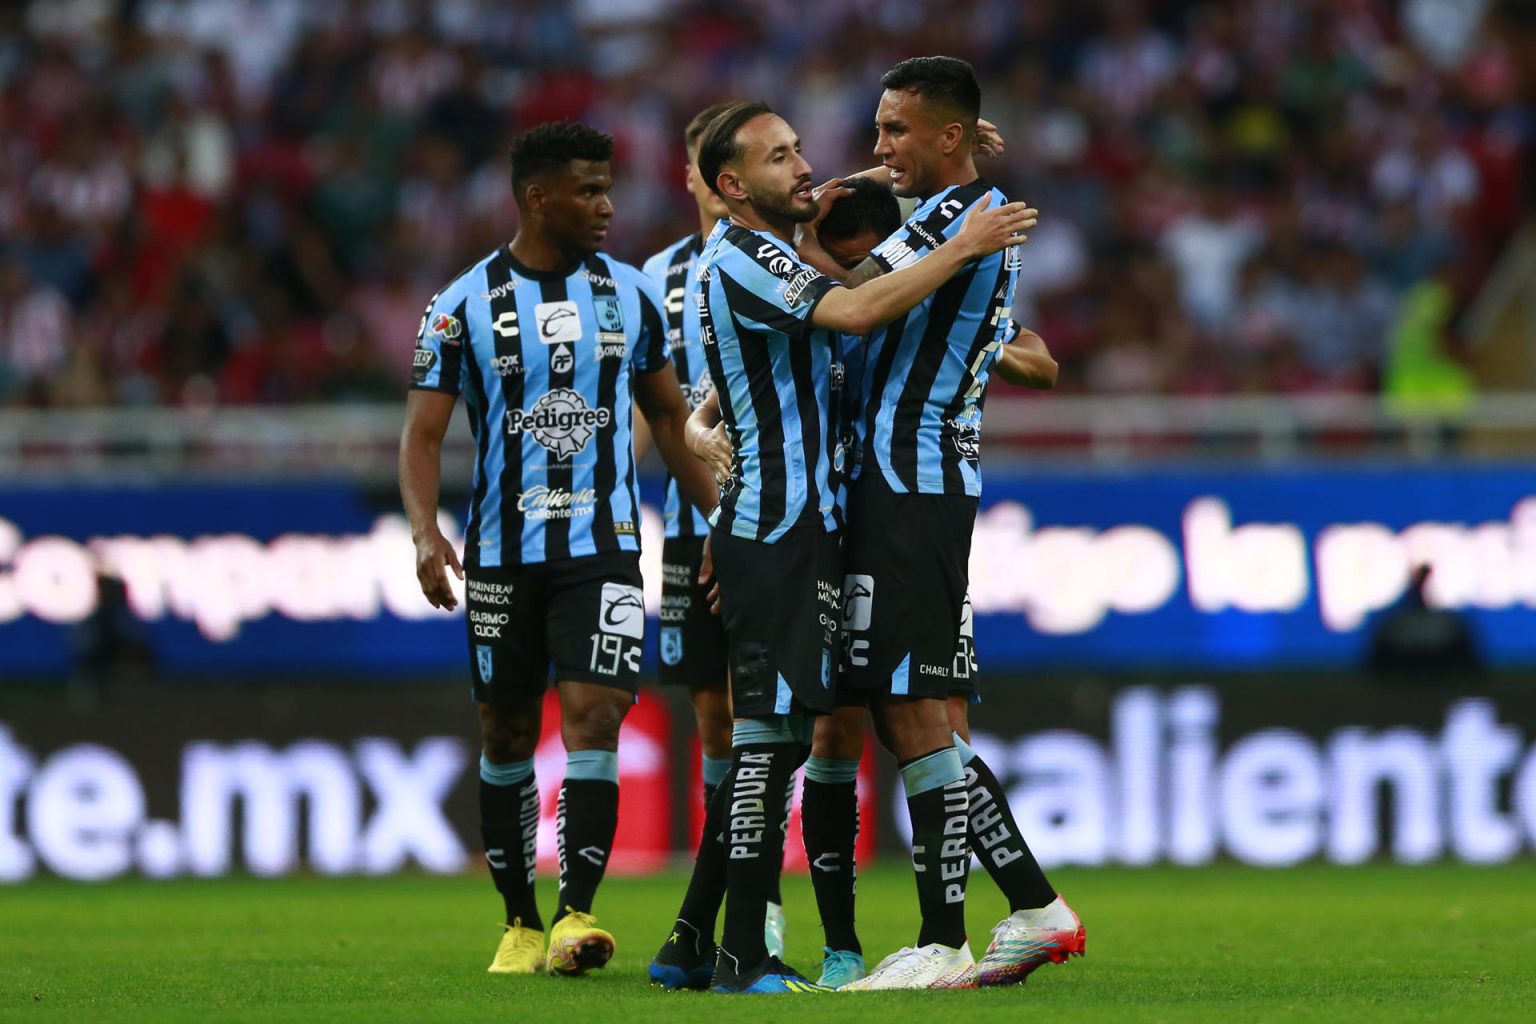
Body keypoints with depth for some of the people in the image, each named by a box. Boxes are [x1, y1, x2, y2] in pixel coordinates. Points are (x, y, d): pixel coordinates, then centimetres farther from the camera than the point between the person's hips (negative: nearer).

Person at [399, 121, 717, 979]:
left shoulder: (630, 295, 5)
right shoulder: (465, 307, -3)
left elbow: (670, 416, 15)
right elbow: (424, 433, -5)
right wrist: (426, 531, -21)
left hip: (604, 549, 0)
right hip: (503, 555, 0)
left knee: (594, 719, -15)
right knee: (507, 738, 7)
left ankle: (577, 916, -18)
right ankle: (522, 924, 18)